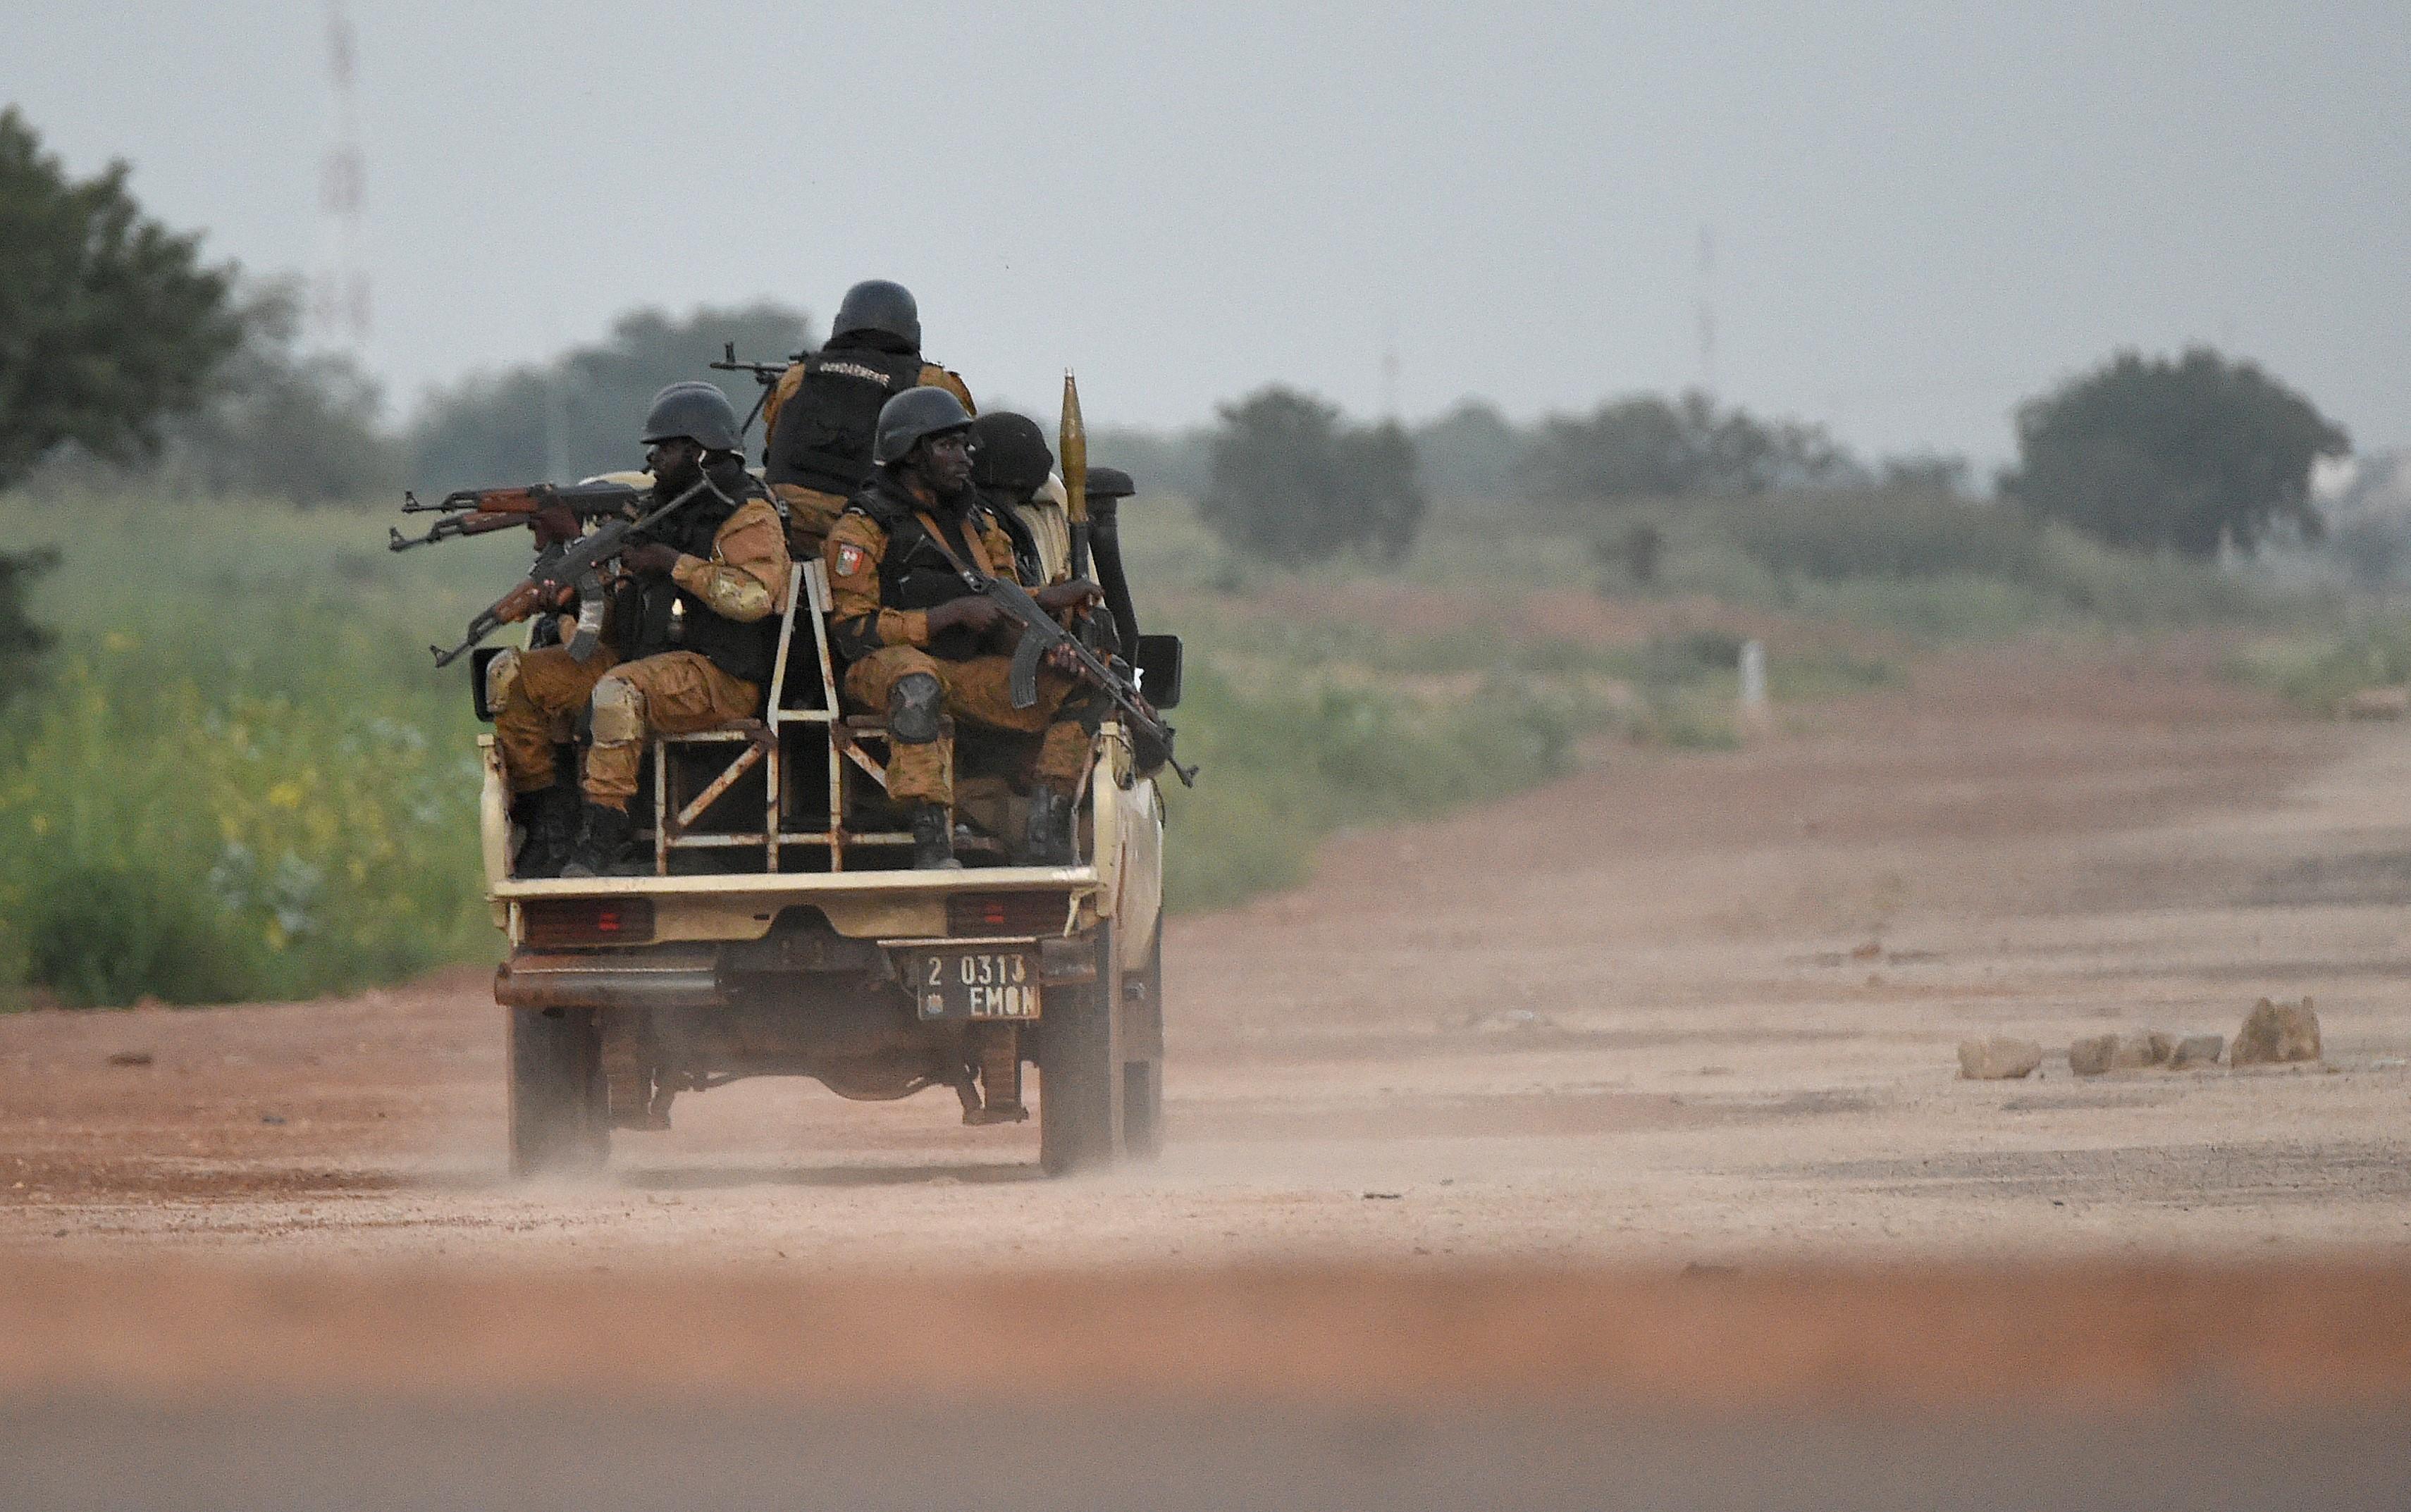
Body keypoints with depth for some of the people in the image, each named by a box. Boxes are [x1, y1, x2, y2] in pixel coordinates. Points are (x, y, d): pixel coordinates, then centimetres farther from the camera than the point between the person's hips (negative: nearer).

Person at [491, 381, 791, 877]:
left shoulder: (748, 516, -5)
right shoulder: (660, 511, 21)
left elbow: (754, 595, -22)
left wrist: (674, 563, -18)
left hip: (718, 680, -9)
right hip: (642, 662, 9)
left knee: (618, 693, -40)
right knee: (514, 678, -5)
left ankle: (604, 834, -37)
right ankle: (547, 812, -6)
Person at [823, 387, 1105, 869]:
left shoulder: (976, 519, 17)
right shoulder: (863, 528, -6)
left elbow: (1003, 600, 22)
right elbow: (854, 631, -13)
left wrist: (1051, 598, -1)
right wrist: (955, 613, -18)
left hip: (973, 671, 7)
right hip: (885, 666, -7)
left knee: (1084, 693, -8)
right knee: (918, 682, -43)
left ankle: (1044, 840, -13)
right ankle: (932, 845, -44)